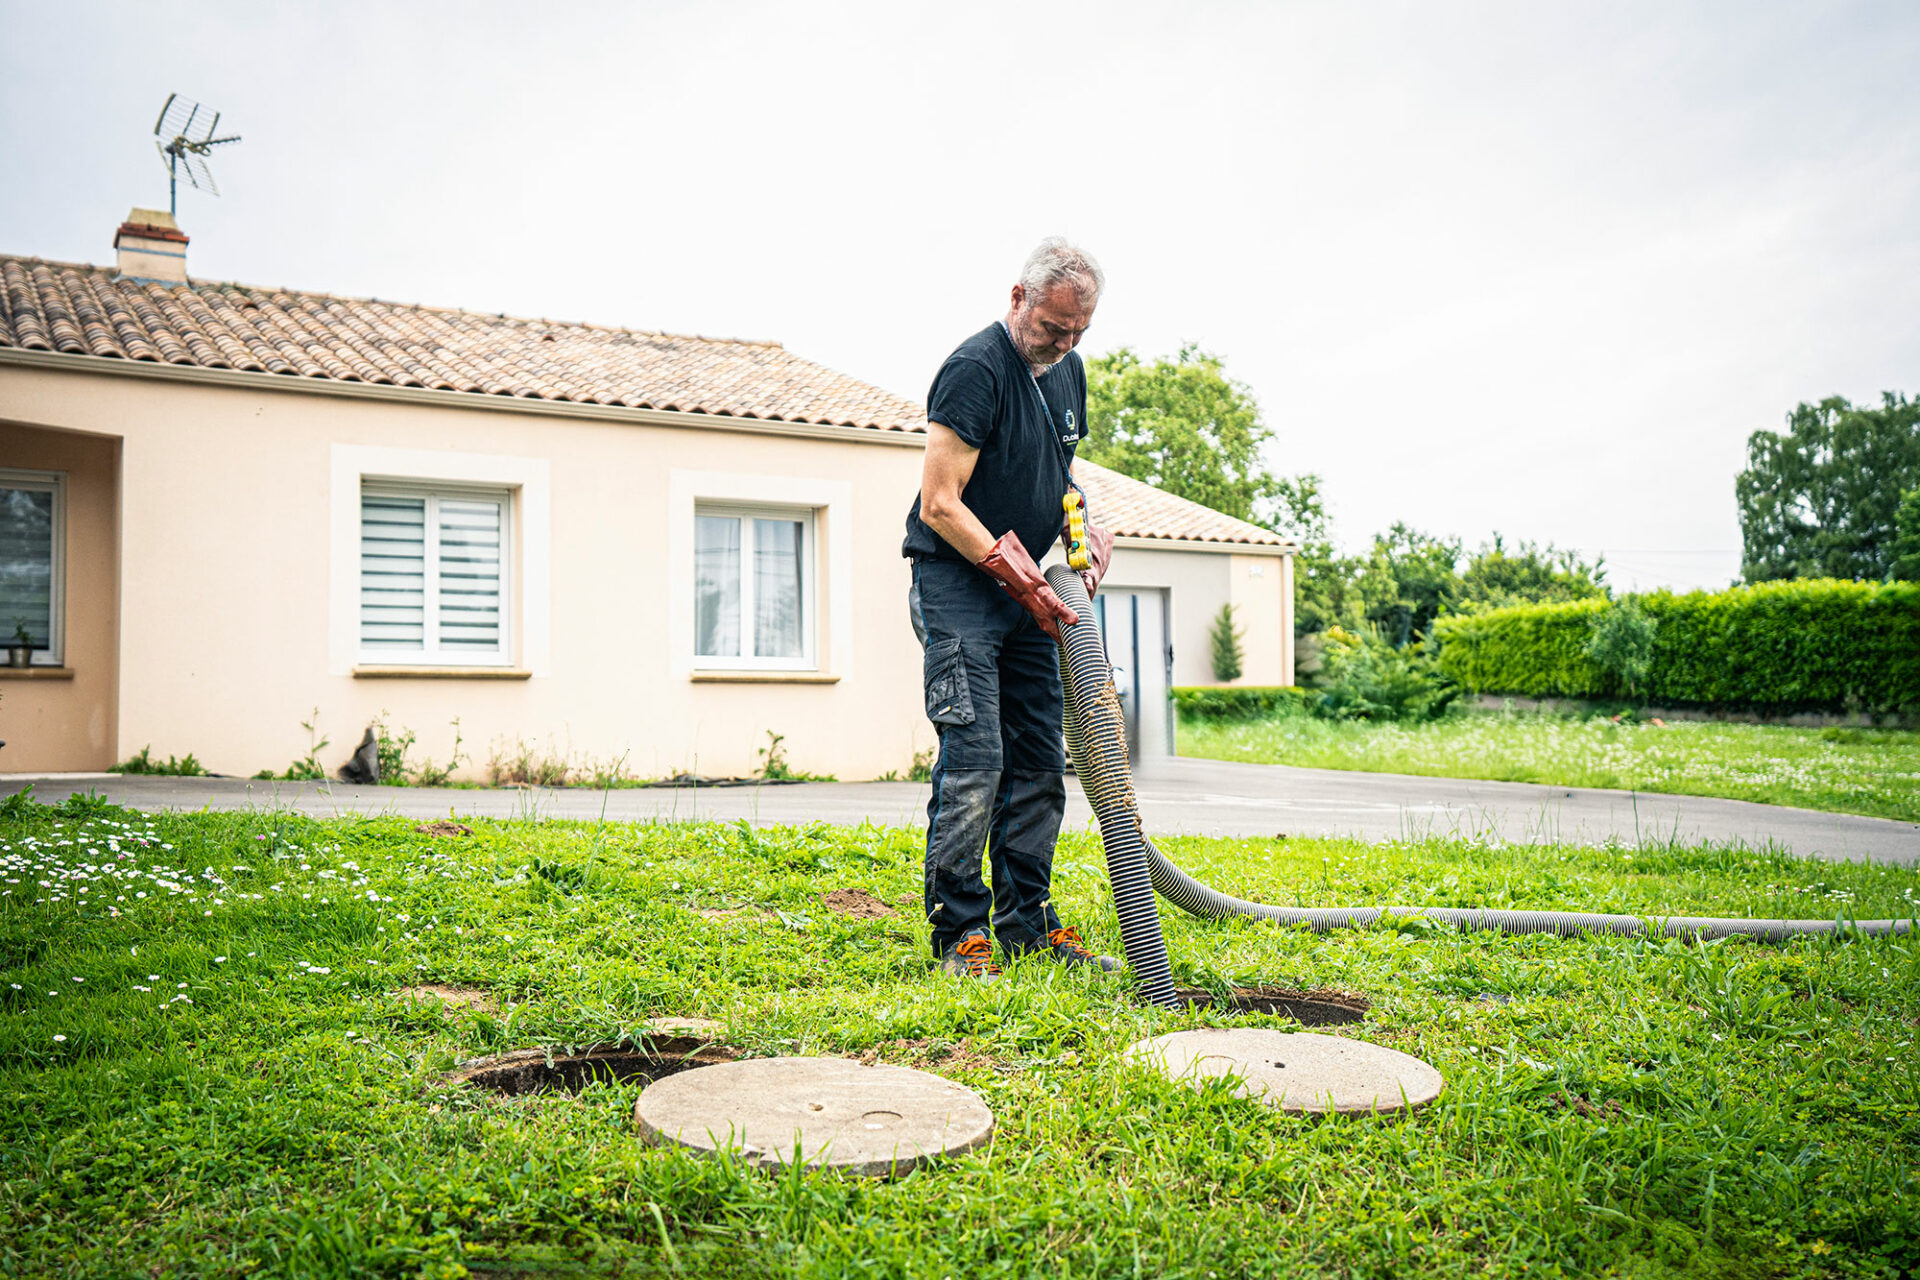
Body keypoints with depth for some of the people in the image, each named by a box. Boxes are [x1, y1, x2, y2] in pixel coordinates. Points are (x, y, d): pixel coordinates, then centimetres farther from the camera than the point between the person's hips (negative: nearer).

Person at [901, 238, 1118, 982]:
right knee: (974, 758, -13)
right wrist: (1019, 577, -23)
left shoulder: (1068, 370, 11)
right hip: (956, 584, -8)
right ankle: (958, 935, -4)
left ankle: (1027, 922, 16)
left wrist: (1087, 535, 4)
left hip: (1024, 590, 8)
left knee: (1039, 762, 7)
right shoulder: (975, 369, -16)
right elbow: (939, 505, -20)